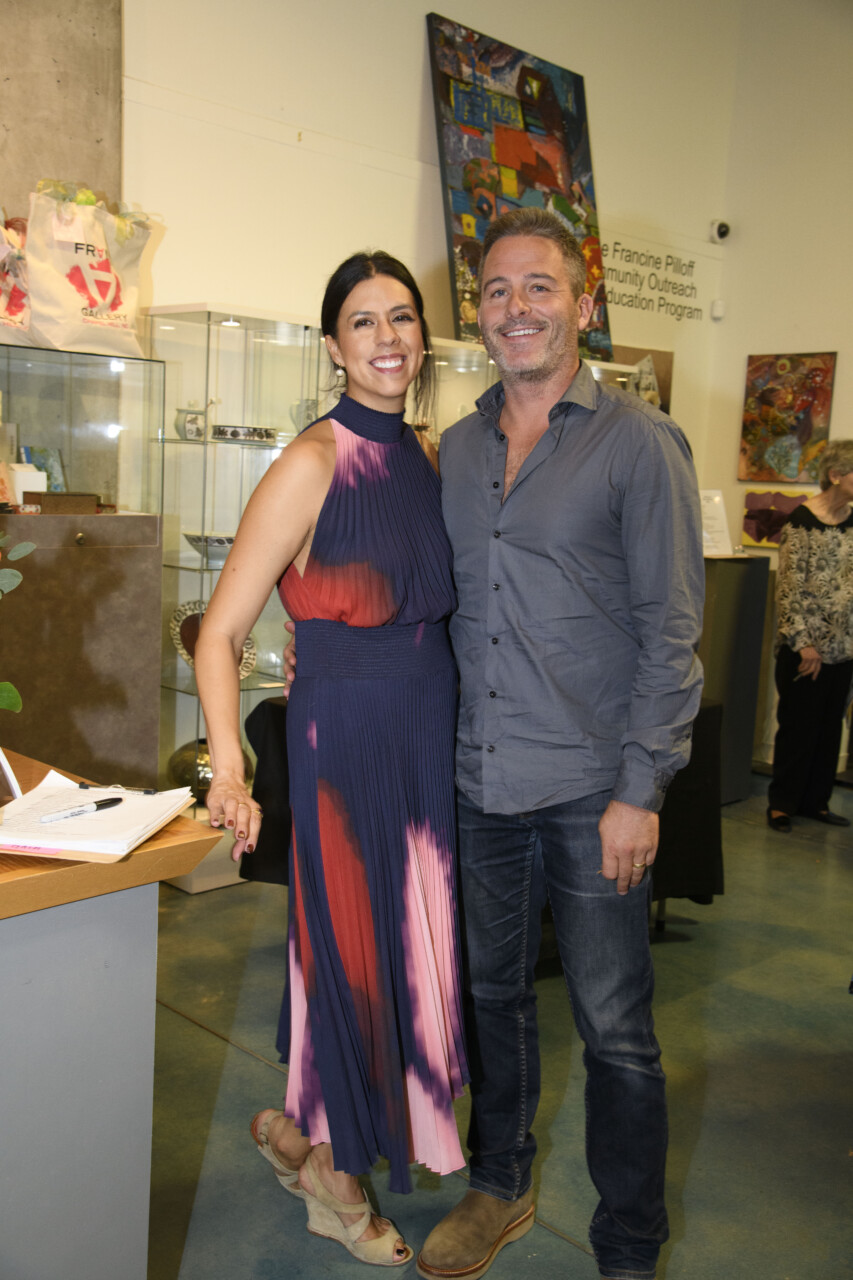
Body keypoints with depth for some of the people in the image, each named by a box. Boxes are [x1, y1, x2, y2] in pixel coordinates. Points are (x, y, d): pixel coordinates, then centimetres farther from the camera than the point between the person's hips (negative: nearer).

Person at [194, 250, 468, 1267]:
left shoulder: (425, 457, 7)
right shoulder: (313, 463, -14)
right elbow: (219, 631, -16)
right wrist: (229, 769, -29)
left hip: (431, 742, 7)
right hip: (346, 739, -7)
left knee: (413, 945, 16)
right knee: (355, 946, 7)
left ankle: (302, 1129, 40)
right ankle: (333, 1176, 33)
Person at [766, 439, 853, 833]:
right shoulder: (802, 521, -11)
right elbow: (790, 588, -13)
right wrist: (805, 643, -15)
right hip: (805, 648, -6)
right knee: (798, 727, 2)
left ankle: (815, 800, 24)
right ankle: (781, 803, 15)